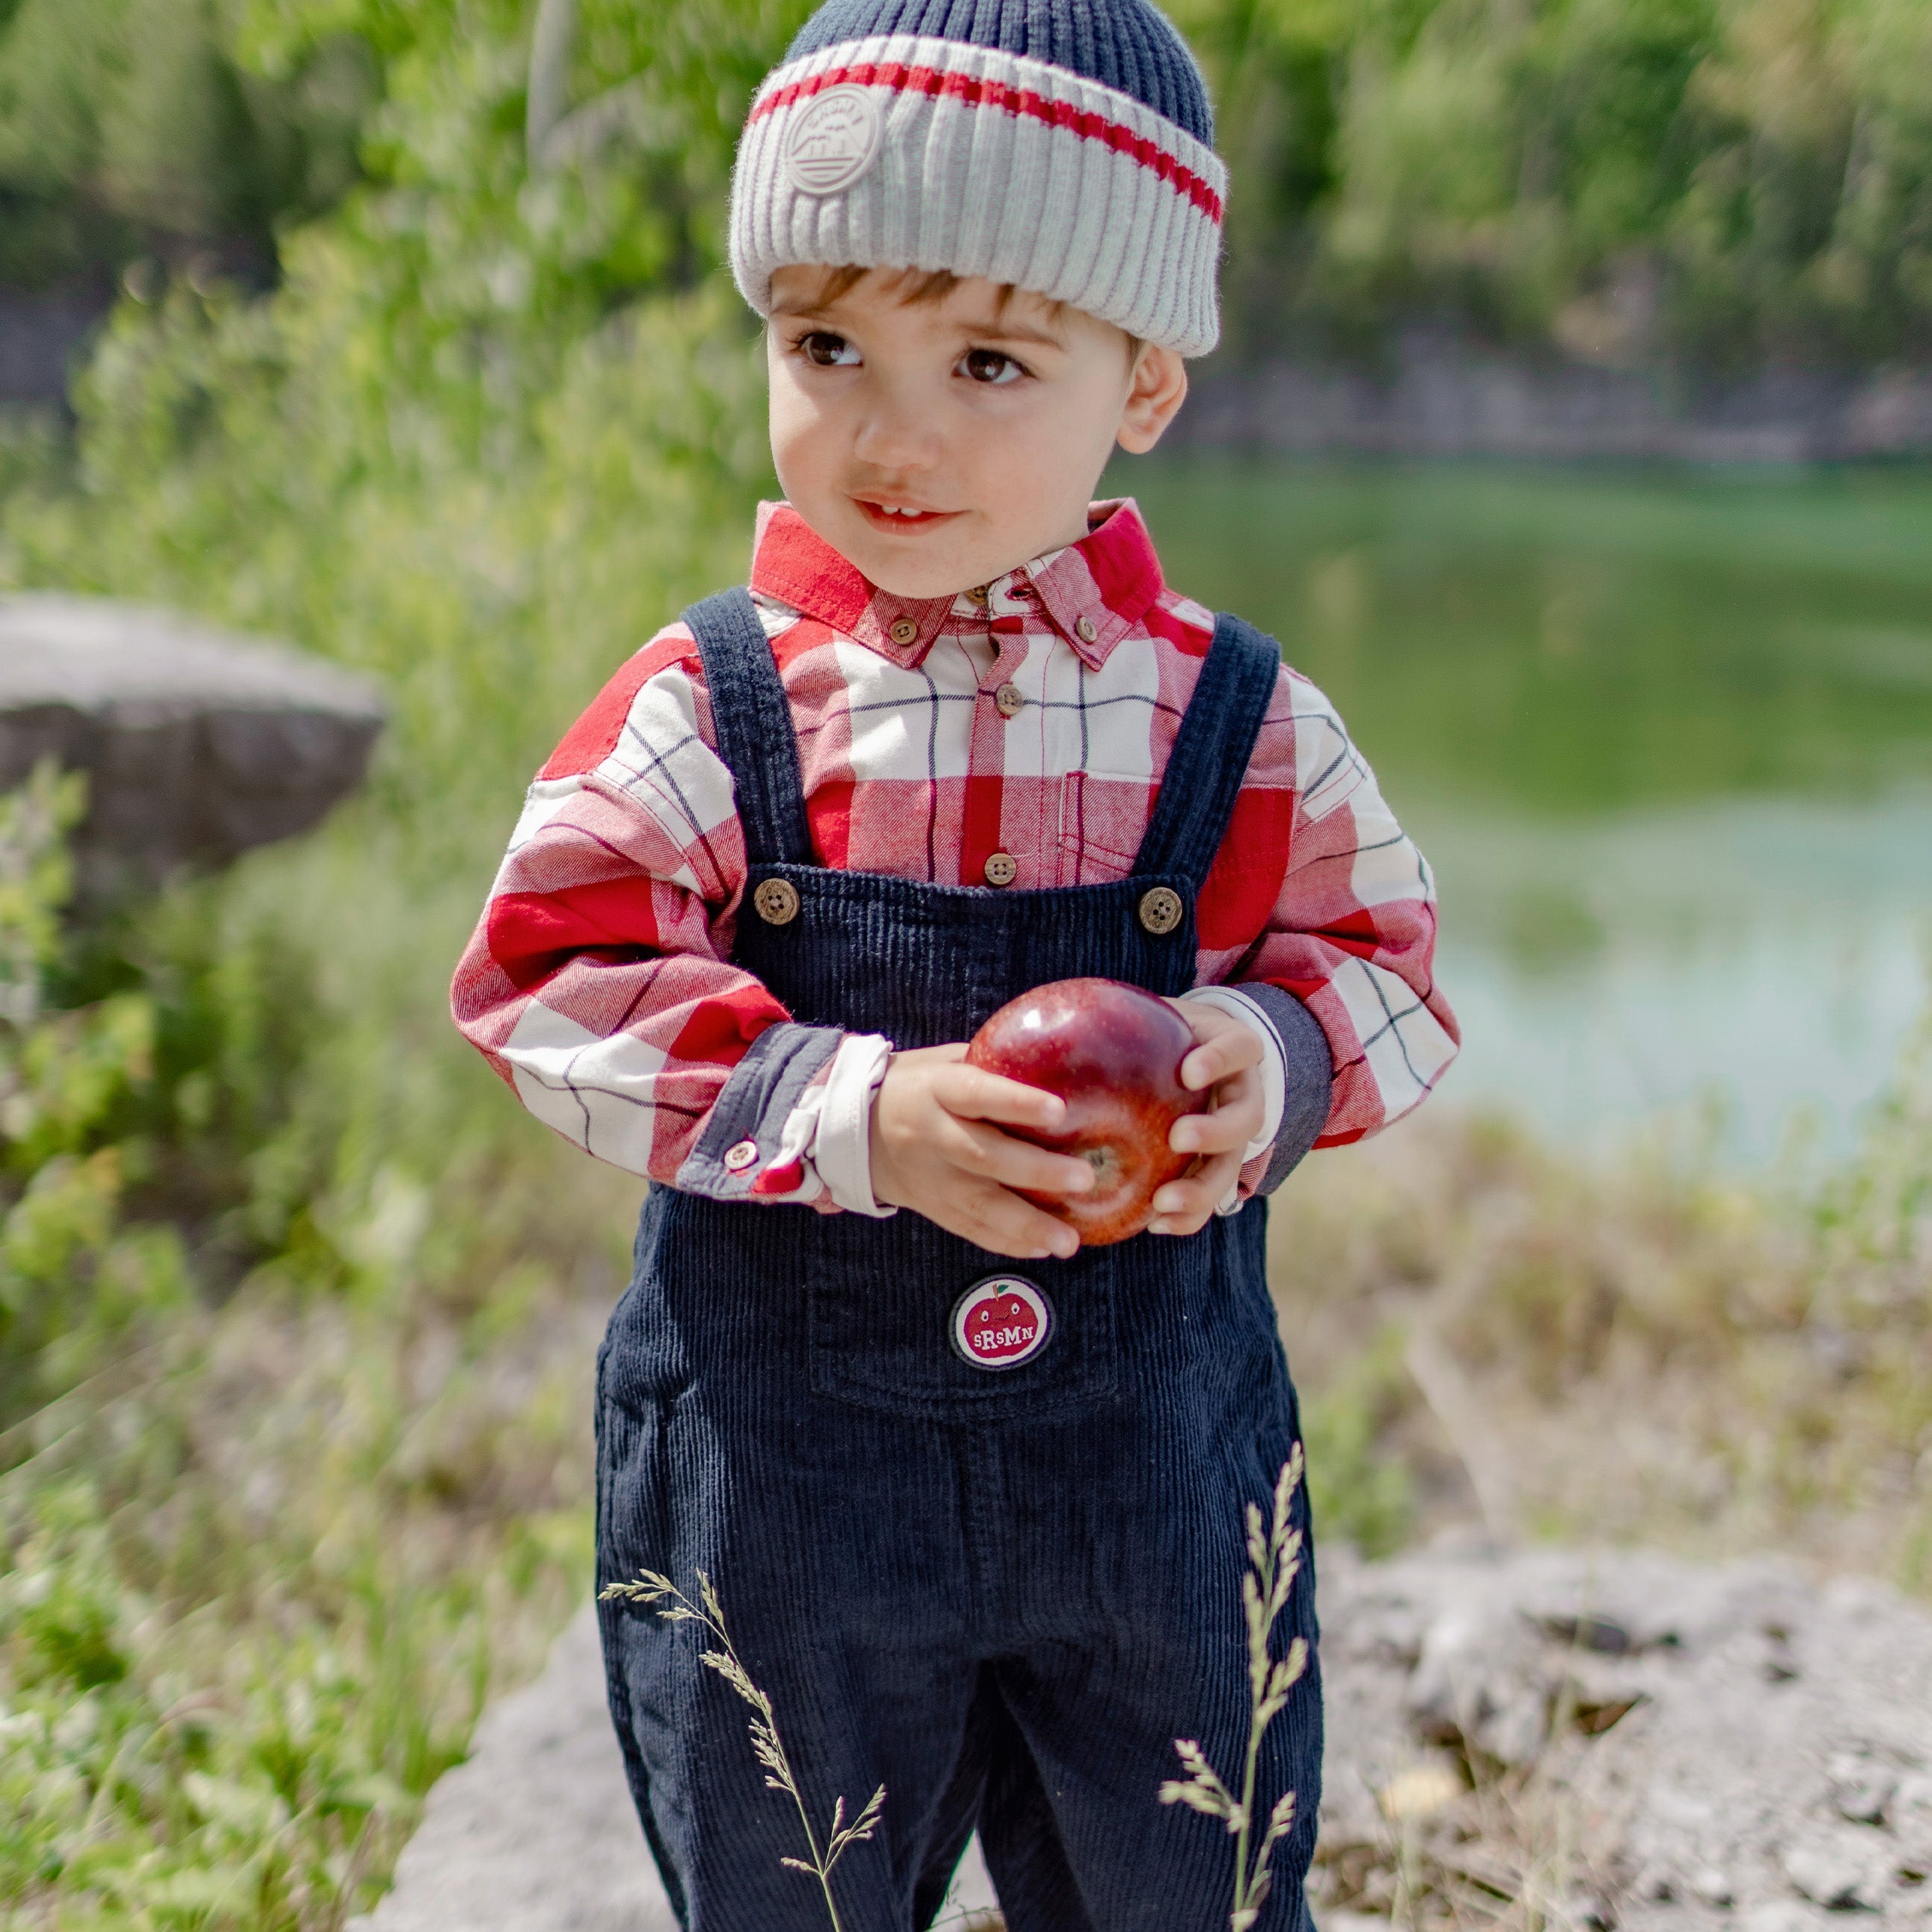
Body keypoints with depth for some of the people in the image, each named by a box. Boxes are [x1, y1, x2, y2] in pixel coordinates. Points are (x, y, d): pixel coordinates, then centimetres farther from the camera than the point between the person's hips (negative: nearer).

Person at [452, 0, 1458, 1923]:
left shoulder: (1237, 722, -7)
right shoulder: (703, 709, -11)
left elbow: (1387, 964, 3)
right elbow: (552, 983, -14)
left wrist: (1273, 1056, -21)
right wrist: (856, 1114, -27)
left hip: (1157, 1472, 1)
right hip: (777, 1474, 0)